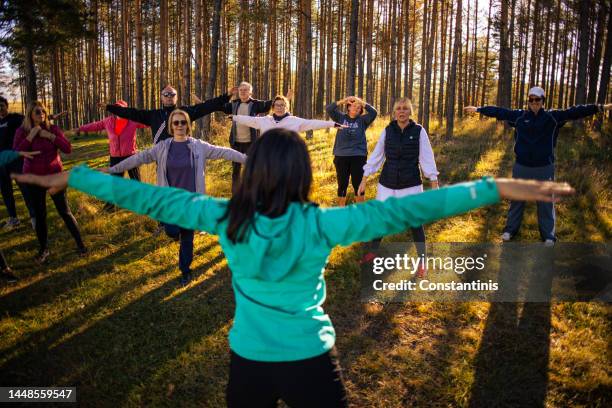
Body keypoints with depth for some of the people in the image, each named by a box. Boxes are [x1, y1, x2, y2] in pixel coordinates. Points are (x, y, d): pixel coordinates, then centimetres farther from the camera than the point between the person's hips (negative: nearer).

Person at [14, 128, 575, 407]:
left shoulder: (226, 219, -14)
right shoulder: (321, 225, -19)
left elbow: (152, 199, -7)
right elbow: (400, 211, -23)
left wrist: (71, 177, 4)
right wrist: (498, 188, -22)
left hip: (248, 361, 2)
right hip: (311, 362, -1)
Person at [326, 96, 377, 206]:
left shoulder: (362, 120, 4)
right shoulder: (341, 117, 6)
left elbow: (374, 113, -10)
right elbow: (328, 109, -5)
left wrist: (361, 102, -12)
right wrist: (343, 101, -14)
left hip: (358, 157, 0)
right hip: (341, 156, 1)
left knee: (358, 185, 5)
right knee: (342, 185, 9)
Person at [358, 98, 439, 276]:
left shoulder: (419, 131, -5)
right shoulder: (387, 130, 0)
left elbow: (427, 158, -5)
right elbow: (376, 156, 4)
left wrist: (435, 185, -8)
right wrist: (364, 180, 5)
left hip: (411, 184, -2)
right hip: (387, 183, 2)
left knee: (415, 223, 1)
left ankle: (422, 263, 16)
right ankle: (372, 252, 32)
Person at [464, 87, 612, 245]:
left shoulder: (553, 117, -2)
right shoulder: (519, 116, 1)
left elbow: (574, 112, -8)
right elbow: (499, 111, 4)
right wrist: (478, 109, 5)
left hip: (544, 168, -1)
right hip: (521, 167, 1)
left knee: (546, 202, 7)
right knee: (516, 200, 12)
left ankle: (548, 235, 18)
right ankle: (510, 229, 26)